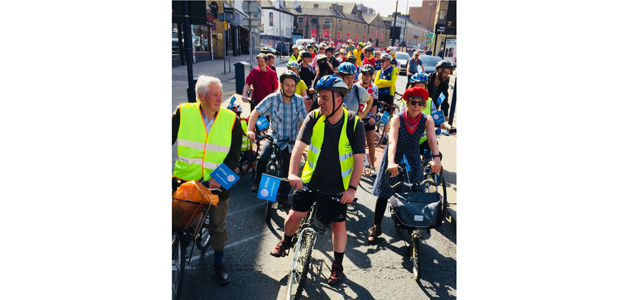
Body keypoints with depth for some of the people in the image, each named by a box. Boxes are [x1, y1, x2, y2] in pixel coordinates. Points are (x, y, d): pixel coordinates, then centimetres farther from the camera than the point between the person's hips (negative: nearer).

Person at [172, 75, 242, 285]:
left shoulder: (230, 119, -6)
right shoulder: (183, 113, -7)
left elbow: (234, 154, -5)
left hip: (217, 184, 1)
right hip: (184, 181, 0)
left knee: (218, 225, 13)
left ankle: (219, 263, 36)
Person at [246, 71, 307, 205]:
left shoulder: (299, 100, -7)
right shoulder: (272, 98, -11)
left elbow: (302, 121, -4)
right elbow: (256, 112, -12)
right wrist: (250, 130, -24)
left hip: (290, 140, 2)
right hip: (274, 137, -1)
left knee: (288, 170, 4)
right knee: (262, 159, -23)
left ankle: (283, 196, 23)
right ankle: (258, 182, 5)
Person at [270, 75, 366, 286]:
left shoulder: (354, 123, -15)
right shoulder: (313, 118, -10)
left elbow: (359, 160, -13)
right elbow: (299, 146, -17)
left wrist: (352, 188, -19)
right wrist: (293, 173, -32)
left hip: (338, 186, -1)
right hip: (310, 180, 2)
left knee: (338, 224, 5)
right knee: (294, 216, 1)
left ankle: (338, 265, 28)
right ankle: (287, 241, 36)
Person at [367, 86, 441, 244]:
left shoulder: (427, 120, -15)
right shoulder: (397, 118, -22)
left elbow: (432, 139, -31)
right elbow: (392, 141, -35)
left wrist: (436, 158, -49)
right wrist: (391, 162, -52)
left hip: (413, 159, 2)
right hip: (394, 157, -2)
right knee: (384, 193, 0)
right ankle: (376, 227, 13)